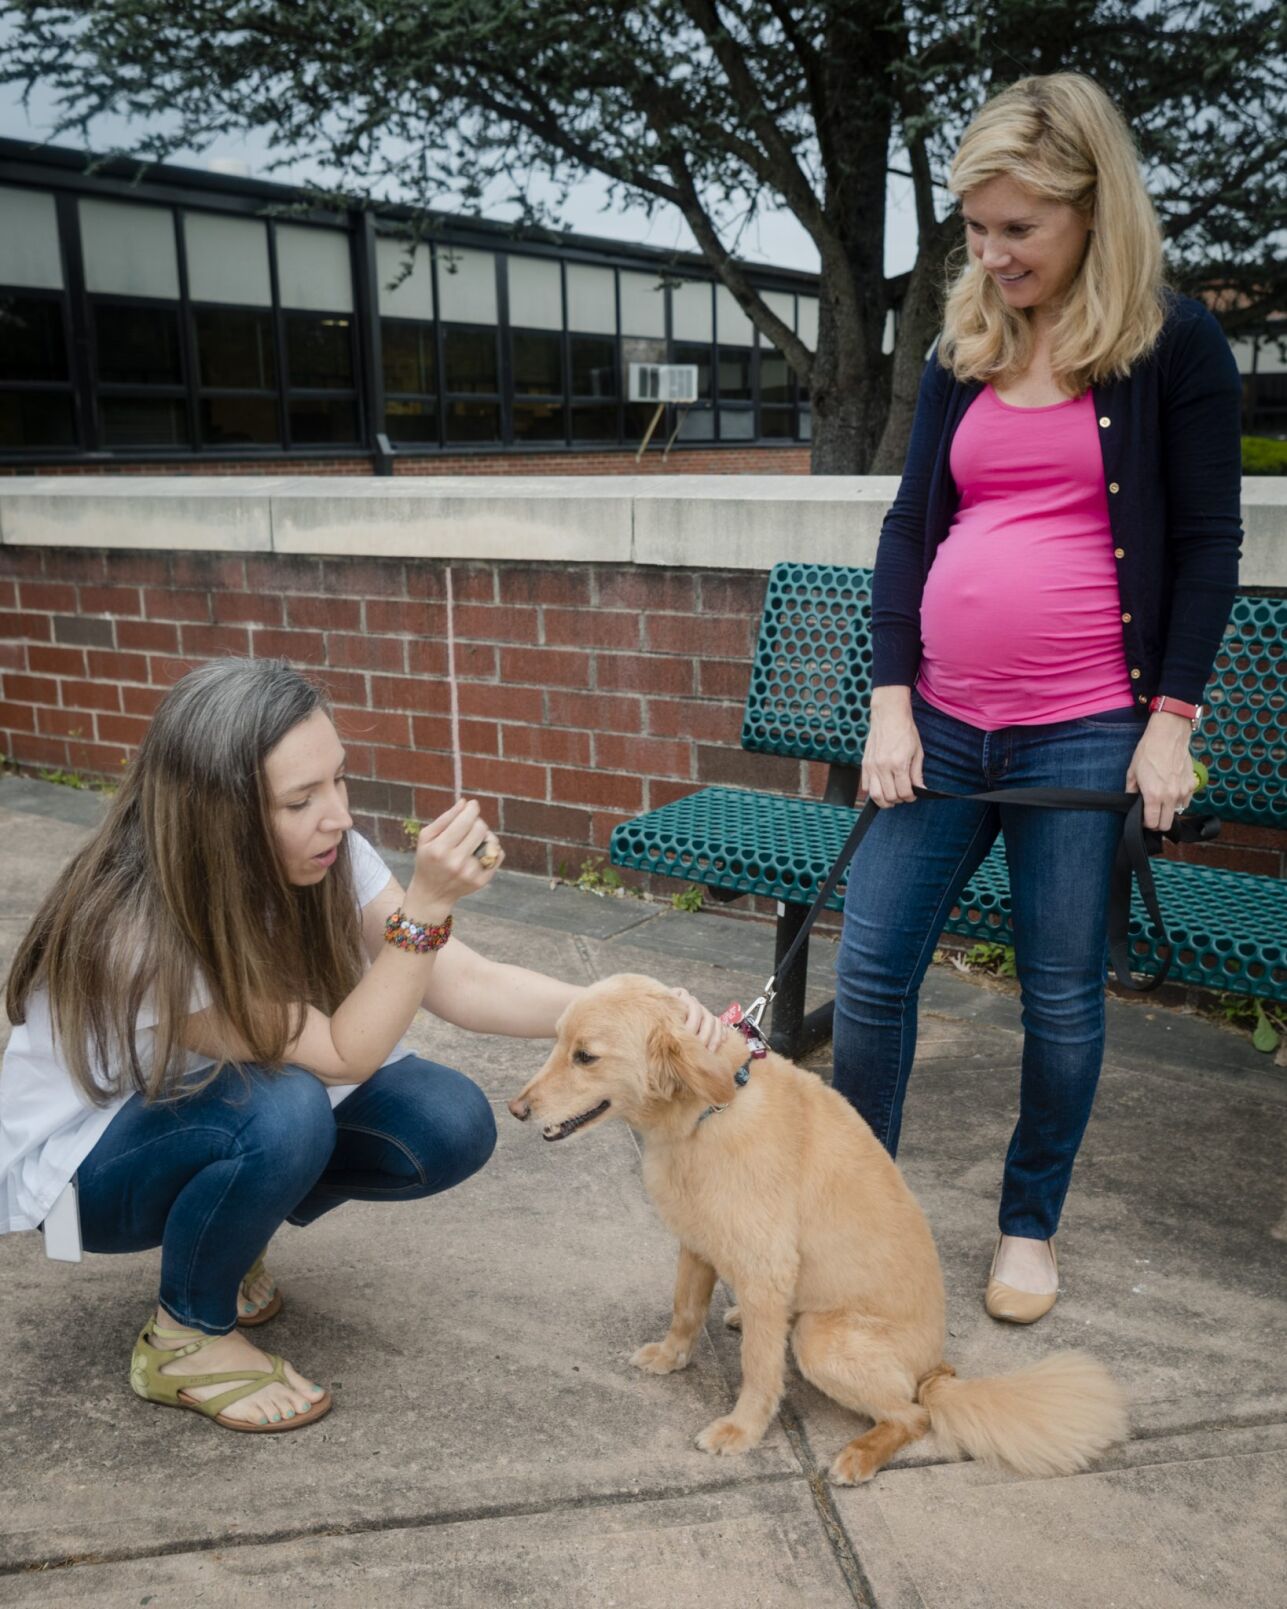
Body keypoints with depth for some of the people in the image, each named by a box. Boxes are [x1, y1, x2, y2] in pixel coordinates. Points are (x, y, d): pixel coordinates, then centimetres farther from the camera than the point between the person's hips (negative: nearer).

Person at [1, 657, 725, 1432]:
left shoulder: (325, 855, -19)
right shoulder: (136, 931, -36)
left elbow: (462, 983, -20)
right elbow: (344, 1053, -33)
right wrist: (426, 904, -44)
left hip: (218, 1103, 6)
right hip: (85, 1158, -6)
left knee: (452, 1124, -16)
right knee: (285, 1110, -37)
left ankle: (226, 1228, 9)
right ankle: (187, 1338, -8)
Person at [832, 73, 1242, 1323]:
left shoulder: (1174, 346, 1)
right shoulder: (961, 355, 12)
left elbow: (1207, 544, 0)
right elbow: (909, 526, 9)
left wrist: (1171, 718, -7)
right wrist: (890, 697, -1)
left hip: (1085, 734, -4)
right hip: (939, 723, 4)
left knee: (1061, 995, 6)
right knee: (869, 970, 3)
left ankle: (1030, 1225, 27)